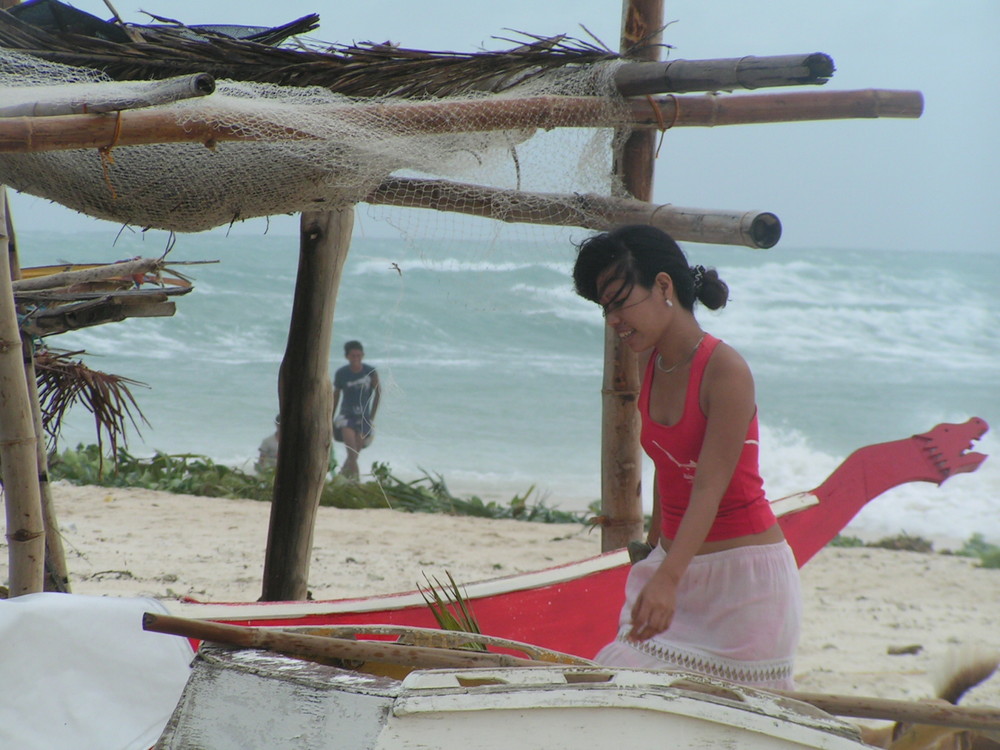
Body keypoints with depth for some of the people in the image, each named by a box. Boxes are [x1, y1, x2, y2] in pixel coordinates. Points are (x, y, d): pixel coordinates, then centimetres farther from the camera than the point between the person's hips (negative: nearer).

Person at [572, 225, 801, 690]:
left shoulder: (726, 371, -18)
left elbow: (709, 489, -26)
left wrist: (667, 580, -36)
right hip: (674, 562, 7)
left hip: (743, 572, -7)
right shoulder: (650, 363, 5)